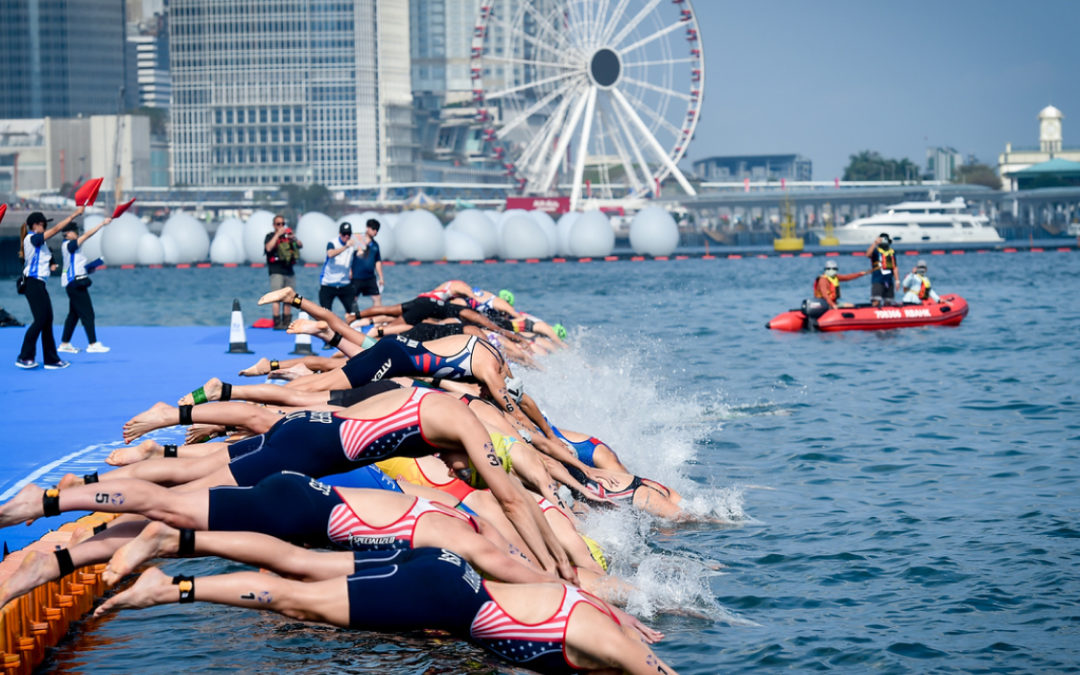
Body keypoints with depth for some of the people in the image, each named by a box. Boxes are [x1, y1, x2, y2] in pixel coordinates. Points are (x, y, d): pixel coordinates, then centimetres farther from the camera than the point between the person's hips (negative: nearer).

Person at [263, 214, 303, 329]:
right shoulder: (271, 236, 4)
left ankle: (286, 323, 9)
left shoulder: (288, 235, 16)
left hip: (289, 271, 5)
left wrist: (294, 239, -11)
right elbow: (269, 248, -15)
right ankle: (277, 323, -16)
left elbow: (301, 245, 8)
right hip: (276, 271, -5)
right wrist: (278, 234, -14)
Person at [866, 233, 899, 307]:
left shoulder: (892, 253, 14)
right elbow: (868, 255, -22)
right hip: (877, 281, -5)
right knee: (876, 302, -16)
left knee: (888, 303, 5)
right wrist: (875, 243, -30)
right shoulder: (875, 250, 1)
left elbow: (894, 268, 15)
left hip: (889, 281, 5)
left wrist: (897, 280, 8)